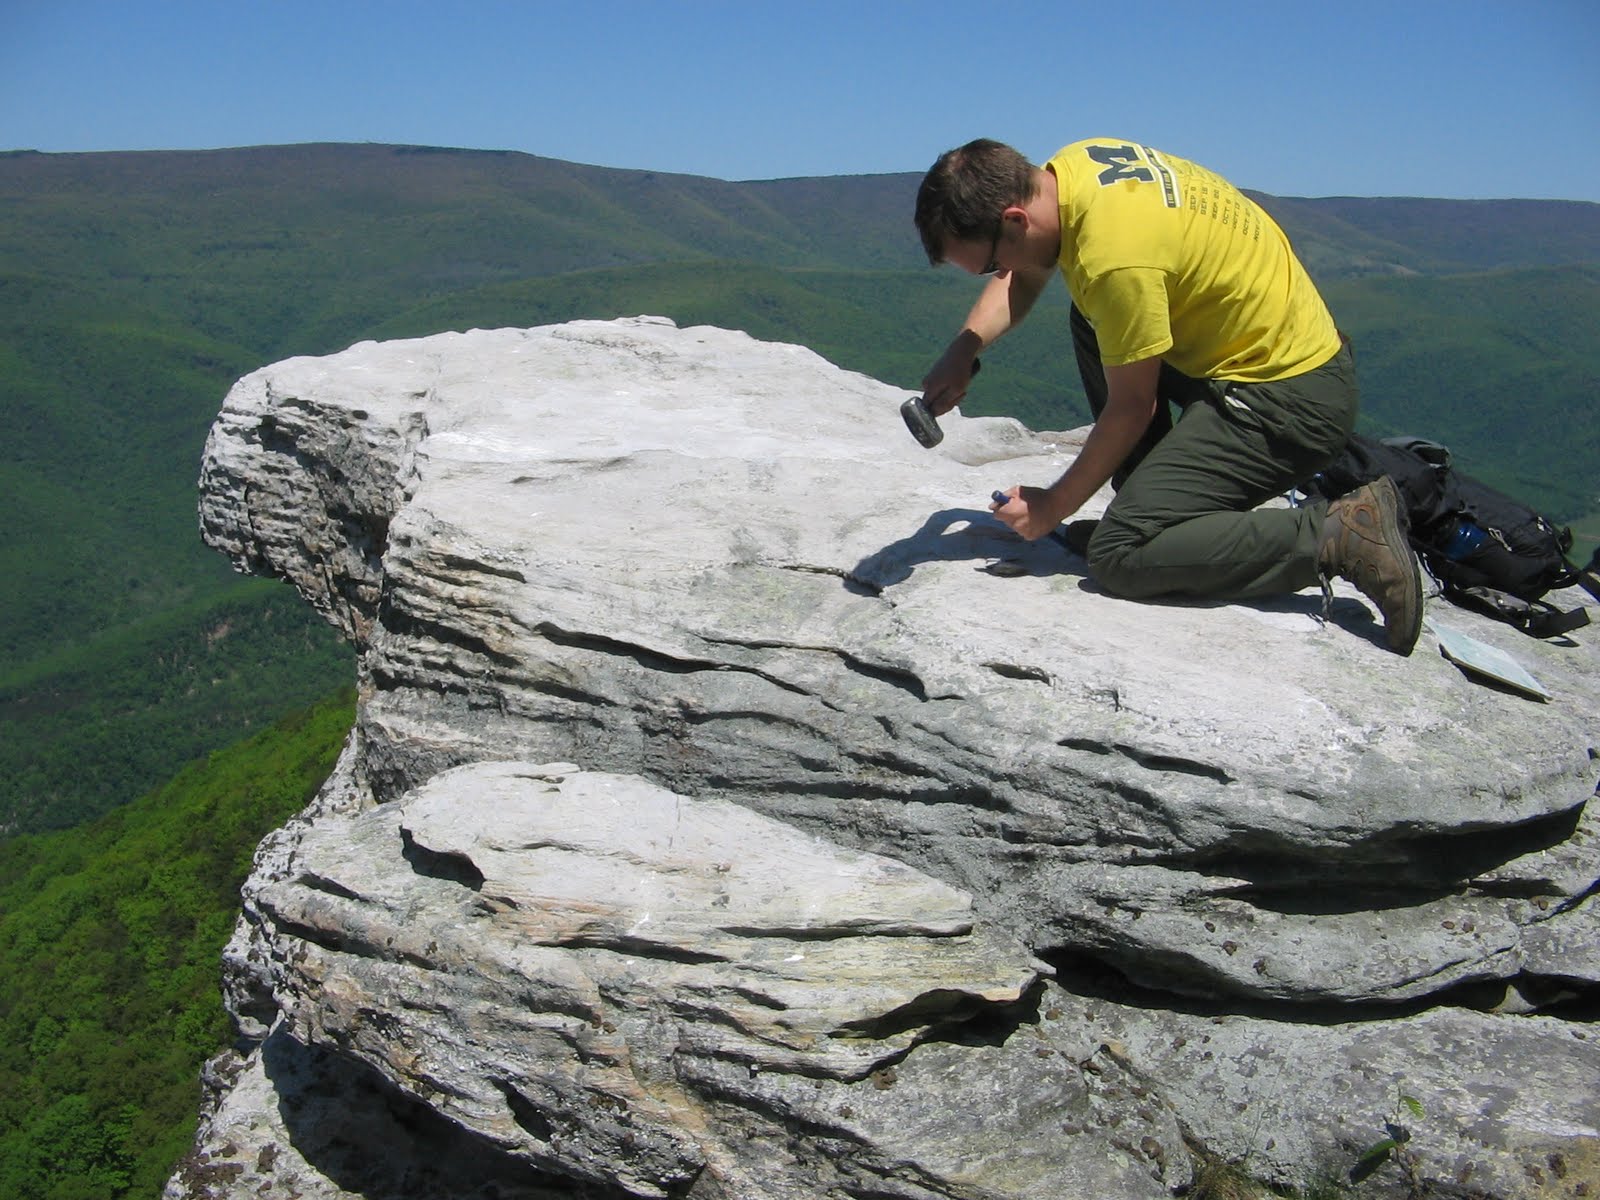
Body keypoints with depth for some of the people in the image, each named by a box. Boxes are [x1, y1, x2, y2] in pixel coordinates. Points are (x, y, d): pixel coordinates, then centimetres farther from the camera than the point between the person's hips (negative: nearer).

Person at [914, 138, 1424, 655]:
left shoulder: (1113, 257, -27)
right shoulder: (1073, 165, 0)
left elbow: (1132, 409, -15)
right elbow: (1023, 278, 19)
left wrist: (1055, 505, -3)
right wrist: (964, 349, 2)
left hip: (1289, 398, -10)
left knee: (1121, 558, -15)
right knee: (1091, 316, 22)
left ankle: (1342, 535, -11)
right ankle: (1153, 506, 18)